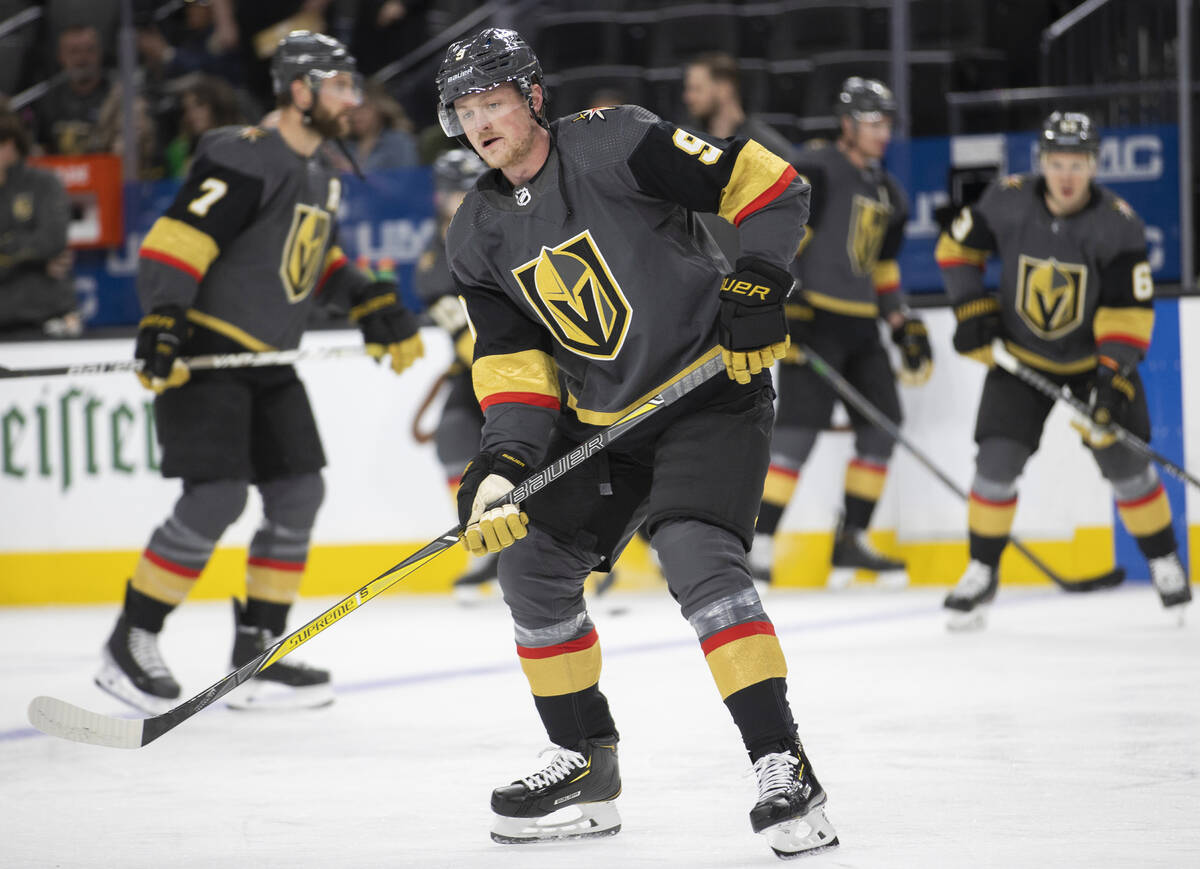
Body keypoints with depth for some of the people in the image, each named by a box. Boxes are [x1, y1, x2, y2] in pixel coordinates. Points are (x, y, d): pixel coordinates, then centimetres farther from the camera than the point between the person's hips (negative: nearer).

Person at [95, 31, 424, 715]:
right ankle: (129, 646, -4)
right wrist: (161, 322, -32)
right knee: (216, 498, -16)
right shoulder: (246, 158, -16)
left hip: (268, 364, 10)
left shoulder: (320, 178, 14)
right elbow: (177, 237, -23)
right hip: (200, 357, -10)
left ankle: (257, 656, 11)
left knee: (299, 493, 4)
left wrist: (374, 305, 18)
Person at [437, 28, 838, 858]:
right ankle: (587, 766, 19)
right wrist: (502, 459, -12)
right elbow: (515, 361, 3)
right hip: (600, 417, 8)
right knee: (533, 563, 5)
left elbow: (770, 185, -14)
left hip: (711, 393, -8)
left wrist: (757, 285, -22)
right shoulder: (480, 236, 4)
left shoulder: (616, 145, -16)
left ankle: (784, 768, -23)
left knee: (698, 558, -25)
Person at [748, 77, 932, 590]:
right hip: (815, 315, -8)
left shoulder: (888, 193, 18)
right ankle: (756, 544, -13)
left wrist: (905, 327, 19)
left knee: (881, 424, 7)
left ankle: (851, 540, 17)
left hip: (861, 326, 9)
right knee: (799, 428, -15)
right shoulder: (817, 170, -8)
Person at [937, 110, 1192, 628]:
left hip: (1094, 357, -1)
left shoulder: (1119, 225, -21)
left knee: (1124, 462, -4)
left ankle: (1164, 562, 16)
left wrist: (1114, 376, -30)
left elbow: (1129, 311, -21)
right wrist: (971, 309, -8)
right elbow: (957, 247, 1)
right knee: (997, 459, -9)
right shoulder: (1006, 202, -17)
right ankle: (981, 574, 6)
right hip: (1019, 356, 1)